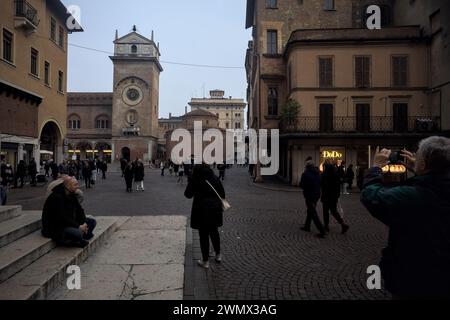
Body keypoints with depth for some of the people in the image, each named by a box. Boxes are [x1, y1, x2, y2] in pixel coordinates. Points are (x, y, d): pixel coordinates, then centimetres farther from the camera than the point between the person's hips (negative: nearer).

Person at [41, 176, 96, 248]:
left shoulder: (72, 195, 5)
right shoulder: (57, 197, -23)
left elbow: (79, 210, 9)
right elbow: (61, 218, -28)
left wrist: (84, 223, -8)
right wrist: (78, 226, -25)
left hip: (69, 222, 10)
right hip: (55, 228, -10)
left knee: (92, 222, 2)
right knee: (77, 233, -35)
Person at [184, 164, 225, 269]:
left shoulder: (195, 179, -6)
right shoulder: (215, 178, 5)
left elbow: (188, 195, -2)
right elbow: (222, 193, 6)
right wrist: (219, 204, 17)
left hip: (201, 210, -4)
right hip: (215, 208, 4)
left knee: (203, 235, 5)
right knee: (214, 232, 21)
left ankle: (205, 261, 13)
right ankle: (218, 255, 34)